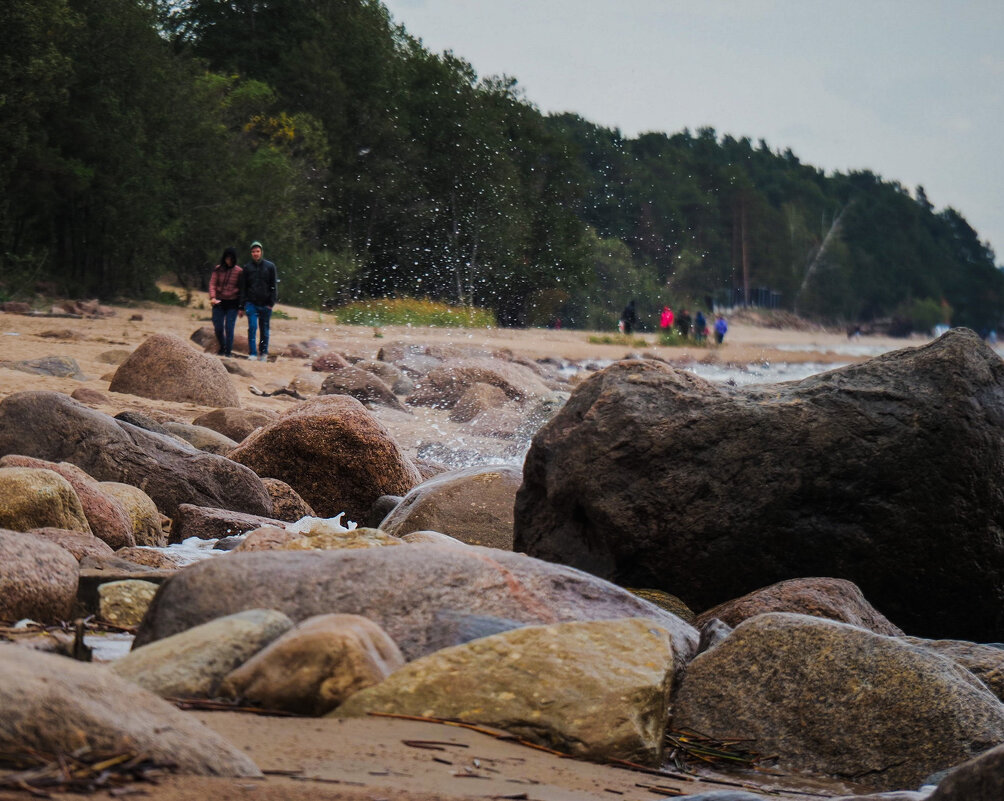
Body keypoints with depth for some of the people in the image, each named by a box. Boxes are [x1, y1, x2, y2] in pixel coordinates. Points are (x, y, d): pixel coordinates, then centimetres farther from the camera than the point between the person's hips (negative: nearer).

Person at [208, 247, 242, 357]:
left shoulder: (239, 271, 0)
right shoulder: (218, 269, 2)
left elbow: (241, 288, 3)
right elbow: (212, 283, -1)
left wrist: (241, 306, 1)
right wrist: (212, 297, -17)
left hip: (232, 303, -2)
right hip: (219, 302, 2)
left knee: (229, 327, -7)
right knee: (218, 327, 2)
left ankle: (228, 351, 2)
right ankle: (222, 347, 25)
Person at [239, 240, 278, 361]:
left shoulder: (270, 266, 3)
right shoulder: (247, 268, 6)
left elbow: (274, 286, 4)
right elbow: (243, 288, 9)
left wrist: (271, 303, -4)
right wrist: (242, 306, 3)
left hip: (265, 304, 0)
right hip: (251, 303, 0)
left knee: (264, 329, 6)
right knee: (252, 327, -13)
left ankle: (263, 353, 17)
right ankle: (252, 353, -12)